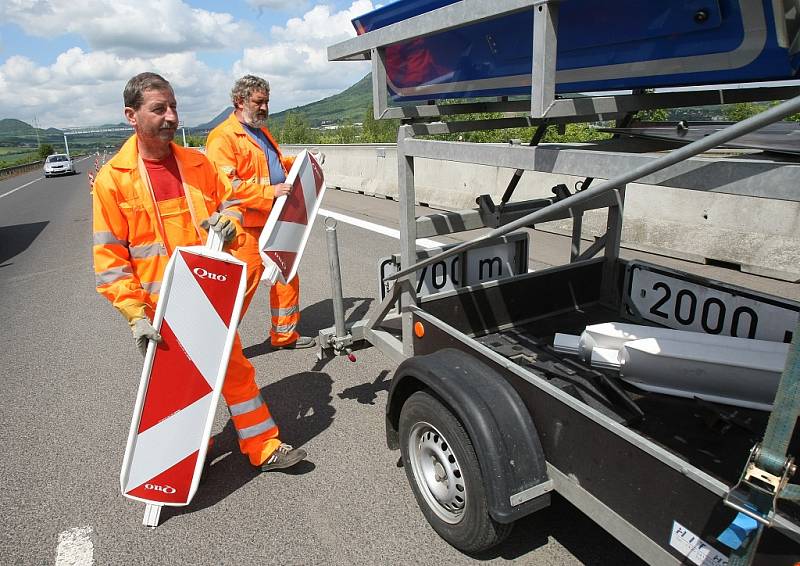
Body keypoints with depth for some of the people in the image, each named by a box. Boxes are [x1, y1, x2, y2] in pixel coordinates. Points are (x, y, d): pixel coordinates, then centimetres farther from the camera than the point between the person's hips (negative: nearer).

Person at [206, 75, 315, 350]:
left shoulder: (262, 132, 18)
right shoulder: (223, 137, -12)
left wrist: (297, 162, 17)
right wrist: (269, 191, -27)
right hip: (248, 227, -9)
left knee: (288, 276, 14)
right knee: (243, 283, -4)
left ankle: (285, 333, 29)